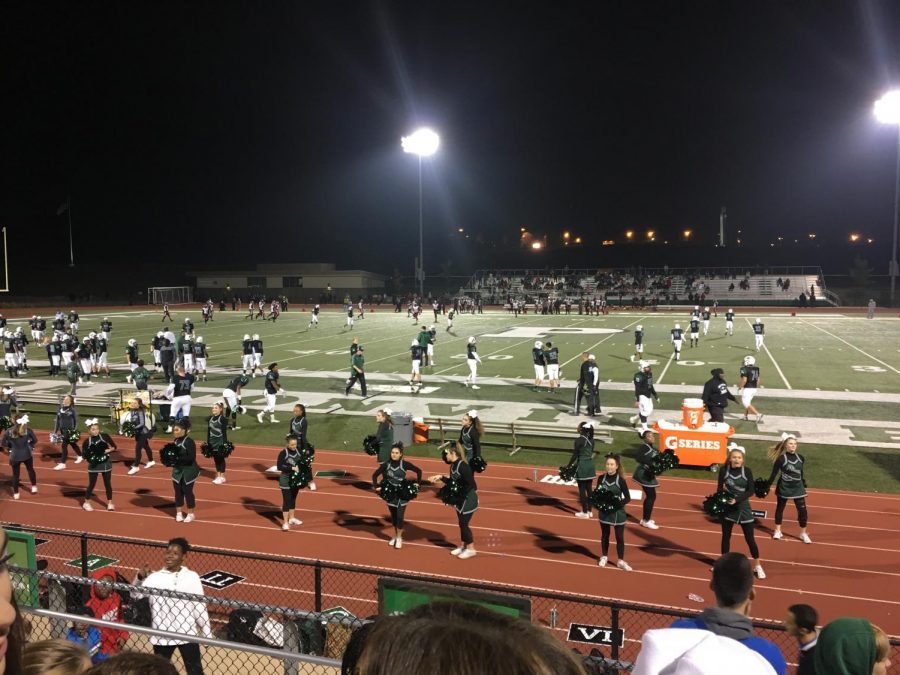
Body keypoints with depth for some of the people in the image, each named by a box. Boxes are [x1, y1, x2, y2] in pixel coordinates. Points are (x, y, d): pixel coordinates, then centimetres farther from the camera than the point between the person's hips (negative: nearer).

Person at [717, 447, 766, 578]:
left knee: (750, 538, 2)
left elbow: (751, 491, -10)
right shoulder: (723, 470, -8)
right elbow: (719, 489, -3)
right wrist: (723, 490, -26)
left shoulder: (747, 471, -9)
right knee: (726, 536, 12)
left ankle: (757, 566, 16)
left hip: (743, 508, -1)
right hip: (727, 507, 1)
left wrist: (737, 499, -22)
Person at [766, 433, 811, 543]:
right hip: (784, 488, -3)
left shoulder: (800, 458, -2)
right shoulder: (781, 458, -14)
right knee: (780, 508, 11)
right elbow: (774, 474, -10)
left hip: (798, 488, 3)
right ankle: (778, 531, 25)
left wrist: (804, 485, 17)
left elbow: (801, 473, 11)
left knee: (802, 510, 1)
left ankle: (803, 534, 14)